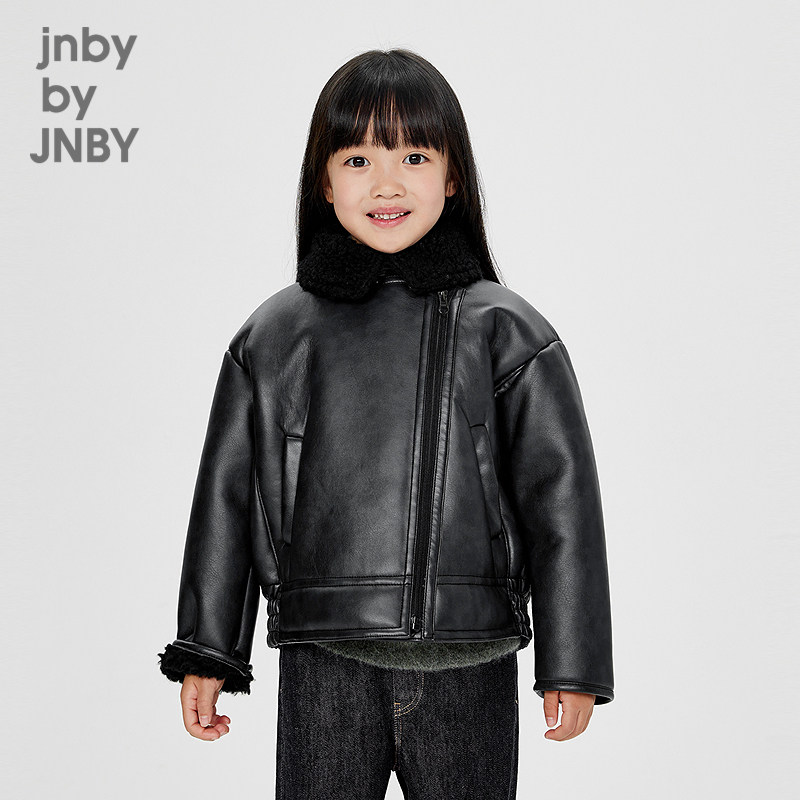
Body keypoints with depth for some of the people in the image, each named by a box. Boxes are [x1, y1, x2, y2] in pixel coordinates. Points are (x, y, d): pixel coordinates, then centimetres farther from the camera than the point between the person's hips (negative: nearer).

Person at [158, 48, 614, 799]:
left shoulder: (505, 334, 1)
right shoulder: (271, 337, 5)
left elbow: (561, 499, 2)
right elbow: (225, 497, 11)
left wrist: (572, 665, 1)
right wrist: (205, 652, 11)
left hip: (467, 674, -1)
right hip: (321, 671, 1)